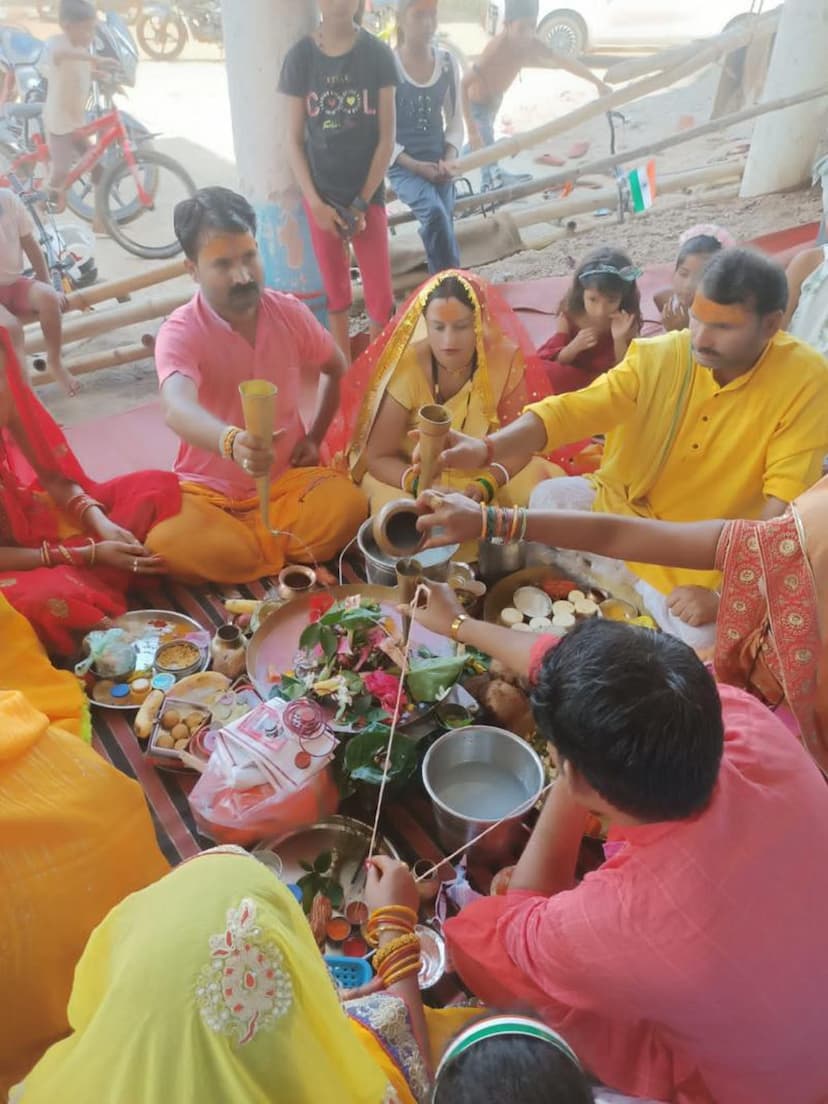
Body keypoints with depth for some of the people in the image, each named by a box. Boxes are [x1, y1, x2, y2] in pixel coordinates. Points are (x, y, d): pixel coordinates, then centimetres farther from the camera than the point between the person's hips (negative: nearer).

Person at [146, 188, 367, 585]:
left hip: (287, 477, 3)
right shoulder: (180, 332, -18)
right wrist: (230, 442, -61)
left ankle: (241, 545, -7)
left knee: (345, 507, -29)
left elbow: (336, 368, 16)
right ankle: (288, 558, -11)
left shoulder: (289, 312, -4)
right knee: (169, 543, -33)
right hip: (209, 490, -3)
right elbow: (178, 409, -40)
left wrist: (314, 438, 6)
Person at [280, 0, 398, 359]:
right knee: (336, 293, 9)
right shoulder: (300, 56, -2)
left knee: (381, 297, -2)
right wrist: (315, 202, -9)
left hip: (368, 195, -1)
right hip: (322, 198, 1)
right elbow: (294, 139, 1)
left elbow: (386, 138, -3)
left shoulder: (378, 54, -3)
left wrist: (362, 202, -8)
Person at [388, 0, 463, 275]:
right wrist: (414, 165, -15)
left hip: (438, 164, 5)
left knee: (440, 228, 0)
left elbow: (455, 120, 11)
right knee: (435, 213, -29)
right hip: (403, 165, -4)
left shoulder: (448, 62, 6)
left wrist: (449, 159, -7)